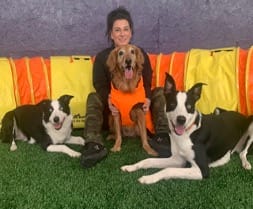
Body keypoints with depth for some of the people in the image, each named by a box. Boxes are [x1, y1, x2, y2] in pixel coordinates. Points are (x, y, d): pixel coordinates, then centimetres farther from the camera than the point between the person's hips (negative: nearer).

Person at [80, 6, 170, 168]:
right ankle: (94, 145, -44)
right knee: (93, 98, -29)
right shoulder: (102, 57, -2)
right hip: (113, 104, -1)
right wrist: (108, 100, -33)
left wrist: (147, 98, -26)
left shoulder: (141, 54, 2)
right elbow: (100, 85, -9)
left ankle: (162, 137, -32)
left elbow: (147, 82, -2)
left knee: (160, 92, -21)